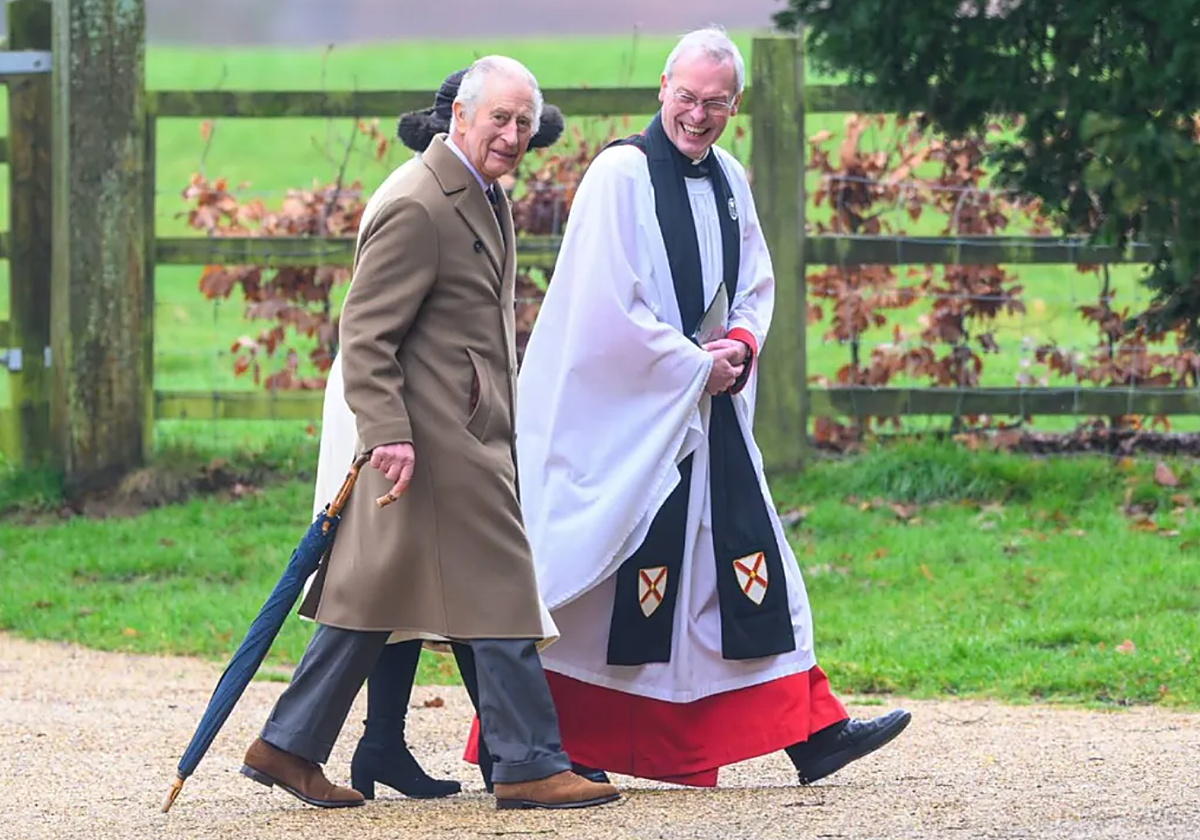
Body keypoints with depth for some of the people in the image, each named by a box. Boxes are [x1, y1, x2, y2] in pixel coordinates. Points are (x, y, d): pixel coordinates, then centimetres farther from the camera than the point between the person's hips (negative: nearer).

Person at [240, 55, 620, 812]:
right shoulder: (416, 207, -17)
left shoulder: (484, 197, 16)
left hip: (476, 429, 10)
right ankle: (529, 764, 0)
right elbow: (364, 332, -19)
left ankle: (290, 747, 16)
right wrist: (387, 433, -26)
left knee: (376, 592, 12)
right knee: (499, 591, -6)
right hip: (441, 436, -10)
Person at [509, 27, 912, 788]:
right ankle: (570, 746, 7)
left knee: (751, 562, 4)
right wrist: (698, 365, -13)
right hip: (629, 414, -7)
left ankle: (812, 732, 3)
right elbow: (610, 305, -17)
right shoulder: (622, 174, -12)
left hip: (711, 410, 7)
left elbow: (756, 282, 20)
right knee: (626, 577, -3)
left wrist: (743, 341, -2)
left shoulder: (728, 179, 10)